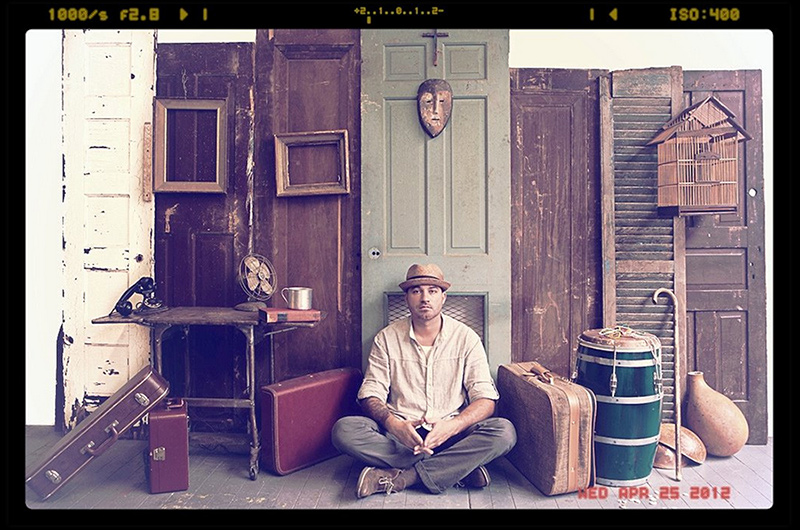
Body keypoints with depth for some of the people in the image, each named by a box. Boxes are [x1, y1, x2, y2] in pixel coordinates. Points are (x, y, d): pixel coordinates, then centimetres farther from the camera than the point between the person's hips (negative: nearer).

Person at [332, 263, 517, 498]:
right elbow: (370, 395, -1)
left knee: (505, 431, -27)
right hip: (400, 434, 1)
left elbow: (485, 400, -4)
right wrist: (394, 425, -23)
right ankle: (460, 467, -22)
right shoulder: (387, 338, 3)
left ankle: (403, 477, -26)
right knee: (343, 430, -26)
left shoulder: (466, 338, 1)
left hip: (451, 433, 0)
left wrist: (452, 426, -24)